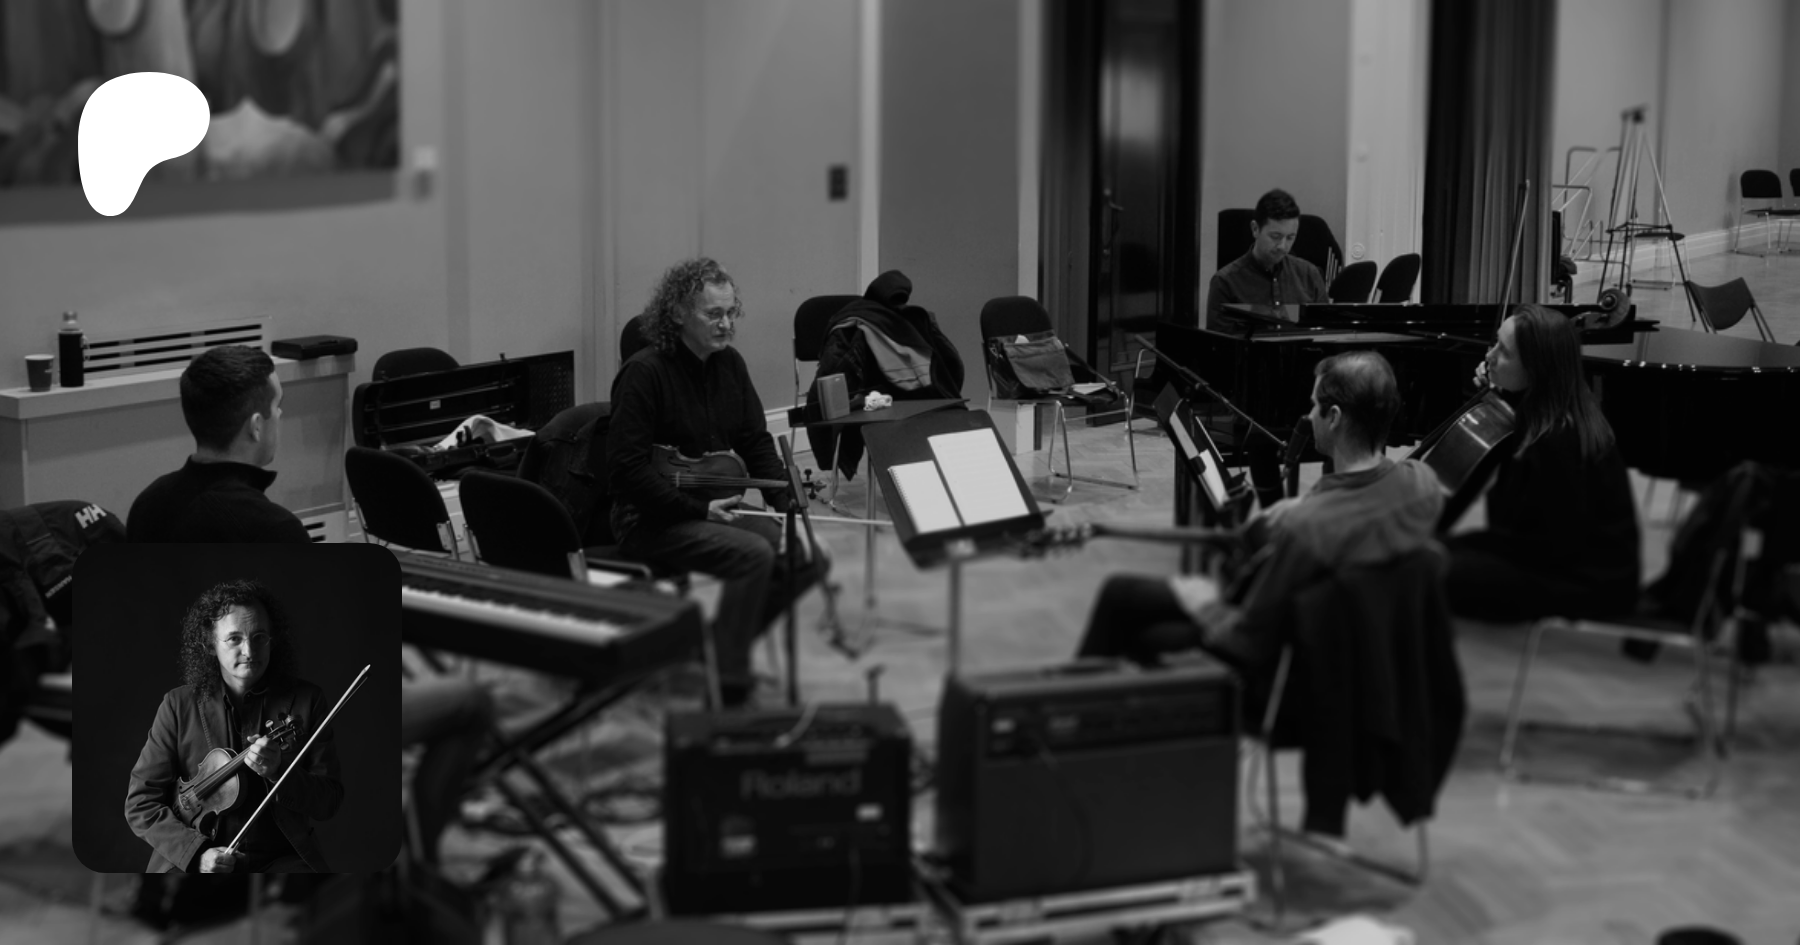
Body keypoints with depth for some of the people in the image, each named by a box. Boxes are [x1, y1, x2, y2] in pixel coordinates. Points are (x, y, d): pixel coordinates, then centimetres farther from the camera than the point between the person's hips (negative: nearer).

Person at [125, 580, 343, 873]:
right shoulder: (179, 705, 2)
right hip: (193, 858, 0)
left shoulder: (306, 701, 2)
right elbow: (140, 803, 2)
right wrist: (197, 851, -13)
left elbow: (329, 802, 1)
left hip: (280, 858, 0)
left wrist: (278, 771, -17)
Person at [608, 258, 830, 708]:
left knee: (809, 557, -9)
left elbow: (756, 443, 11)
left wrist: (787, 506, -5)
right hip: (650, 519, -8)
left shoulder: (729, 365, 8)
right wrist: (698, 510, -23)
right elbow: (628, 467, -20)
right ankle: (727, 687, -19)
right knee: (753, 554, -30)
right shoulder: (645, 372, -15)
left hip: (715, 509, 8)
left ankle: (715, 648, 4)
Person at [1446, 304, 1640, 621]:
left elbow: (1558, 545, -22)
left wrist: (1468, 541, -14)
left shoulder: (1558, 442, -25)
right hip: (1571, 560, 10)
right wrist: (1498, 392, 11)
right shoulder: (1553, 411, 2)